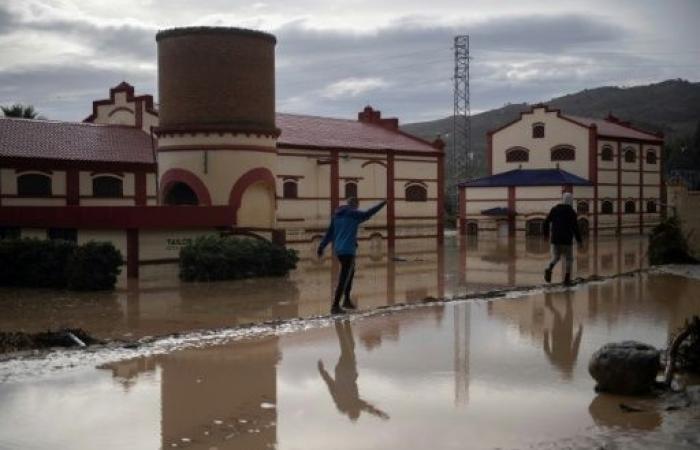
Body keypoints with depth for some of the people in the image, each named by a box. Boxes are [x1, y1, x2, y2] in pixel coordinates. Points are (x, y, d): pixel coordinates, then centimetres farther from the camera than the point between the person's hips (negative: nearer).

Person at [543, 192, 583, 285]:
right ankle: (567, 279, 4)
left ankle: (549, 268, -15)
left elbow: (546, 222, 5)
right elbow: (575, 228, -10)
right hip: (567, 240, -3)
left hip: (555, 239, 3)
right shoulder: (571, 212, -5)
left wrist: (546, 234, 16)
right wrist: (579, 240, -5)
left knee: (556, 257, 15)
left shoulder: (554, 210, 6)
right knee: (568, 259, 10)